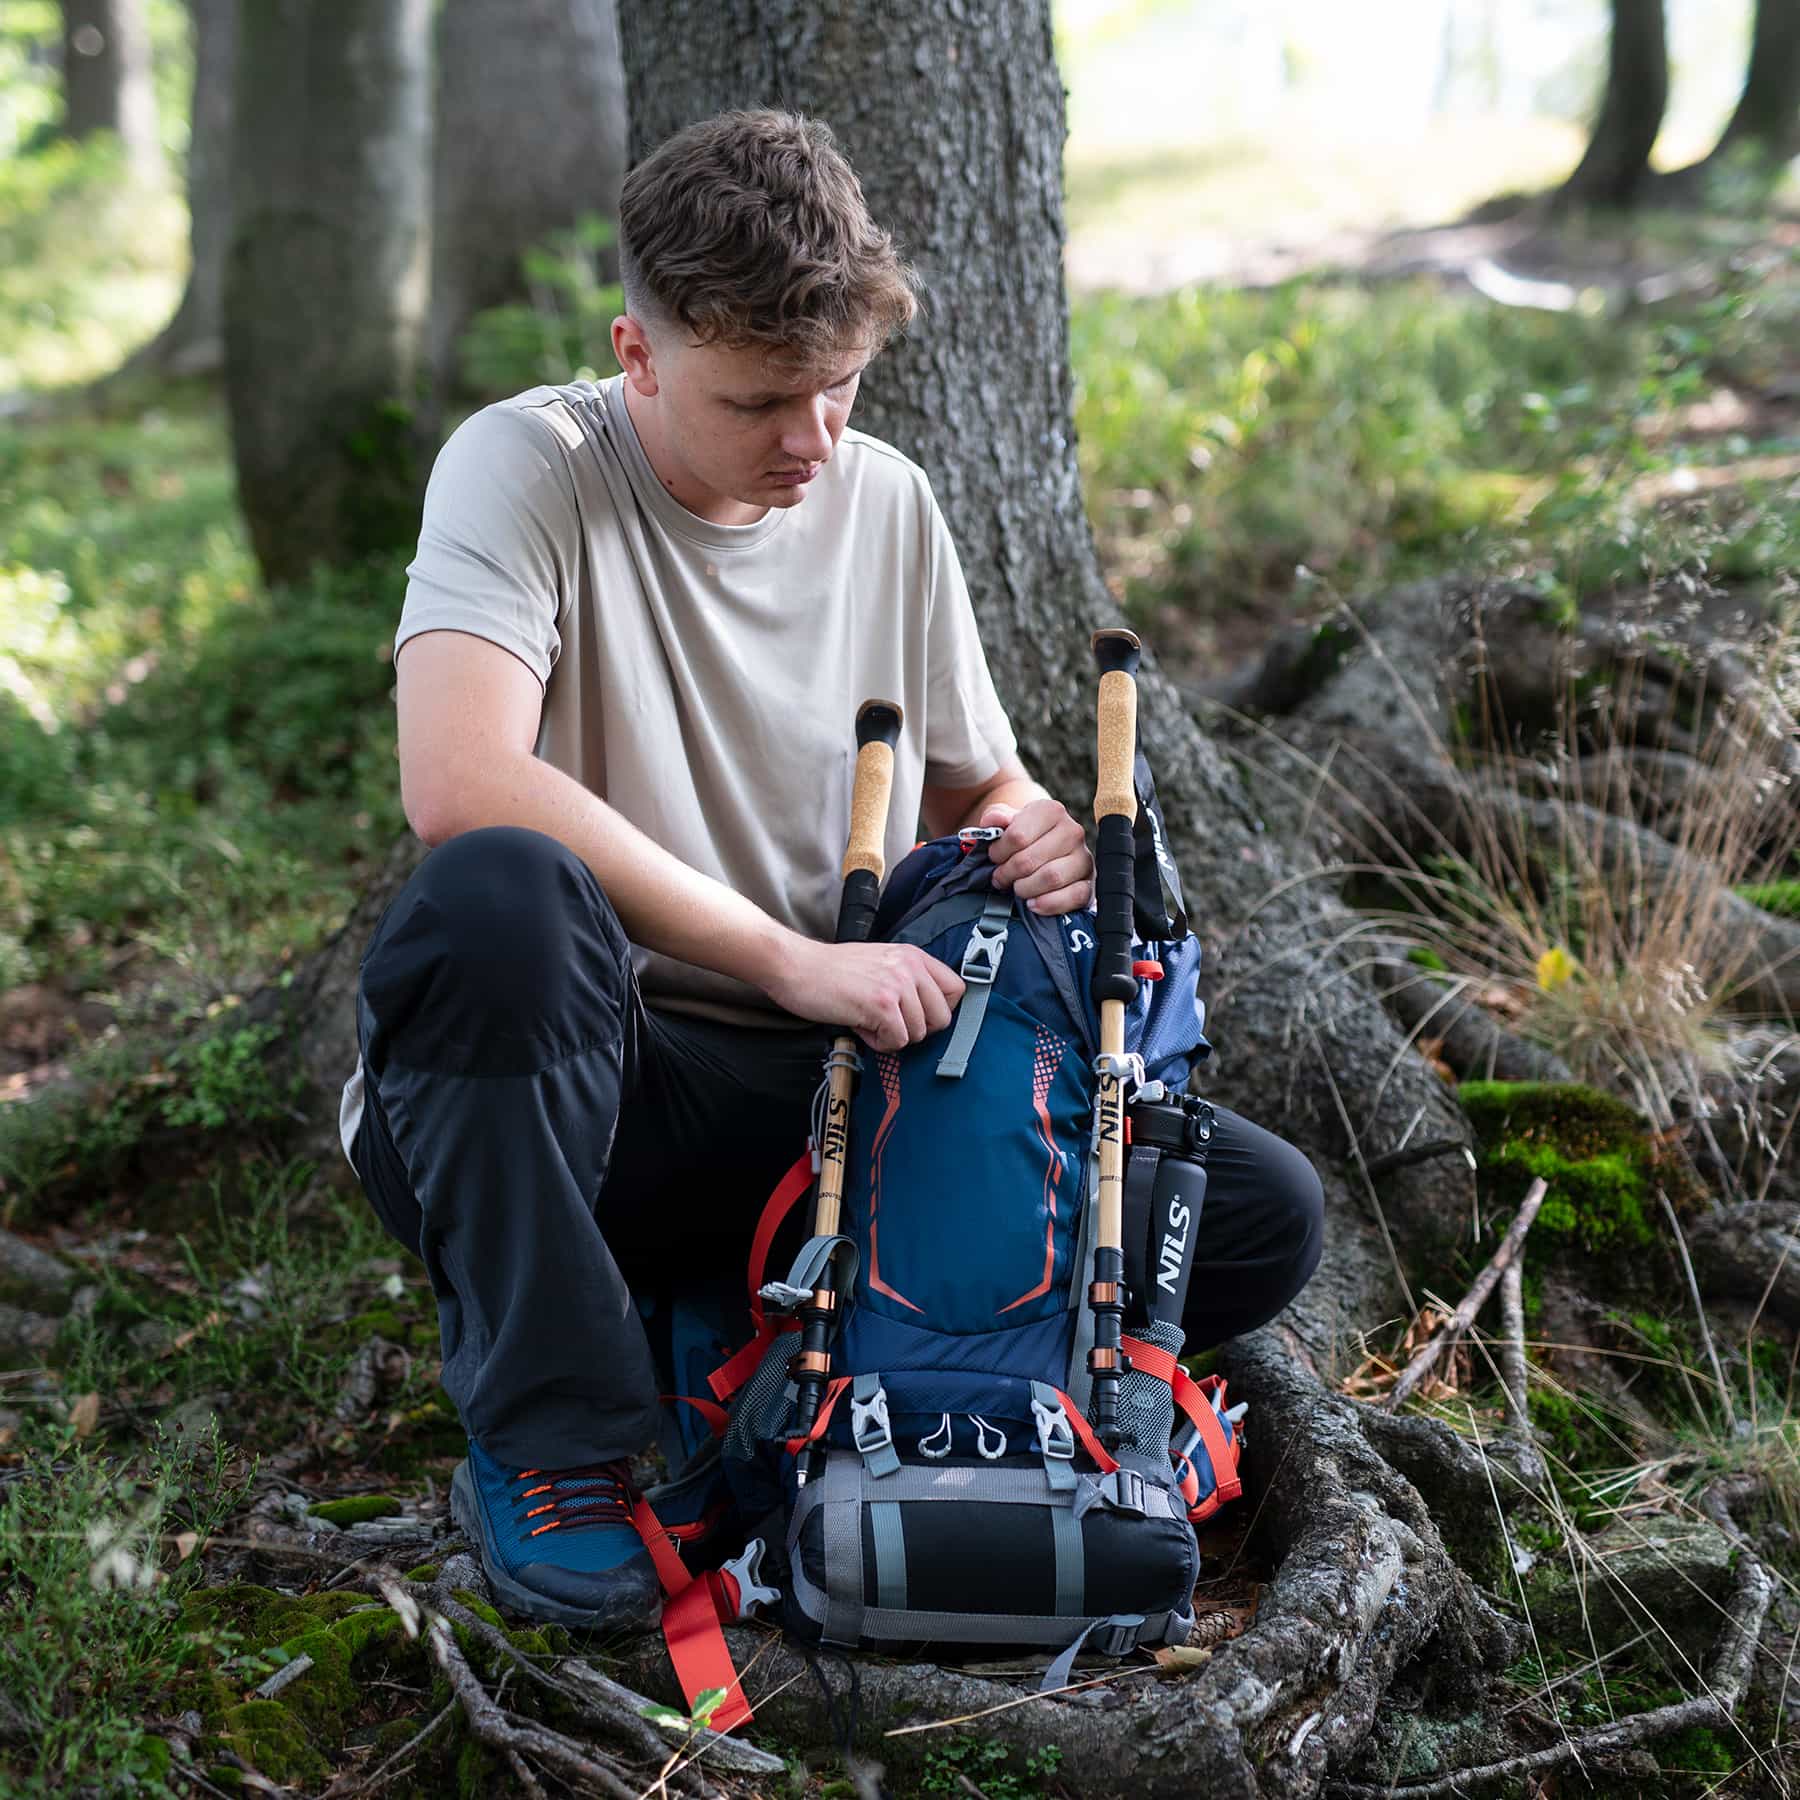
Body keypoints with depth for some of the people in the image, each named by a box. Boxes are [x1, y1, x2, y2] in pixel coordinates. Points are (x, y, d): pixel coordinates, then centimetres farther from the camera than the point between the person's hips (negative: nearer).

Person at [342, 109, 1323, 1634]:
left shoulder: (888, 503, 7)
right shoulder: (531, 466, -11)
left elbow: (977, 789, 18)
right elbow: (460, 786, -29)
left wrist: (1039, 841, -8)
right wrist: (794, 961, -28)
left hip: (846, 1094, 5)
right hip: (587, 1088, -5)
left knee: (1267, 1217, -9)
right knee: (498, 896, -40)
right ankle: (551, 1440, -18)